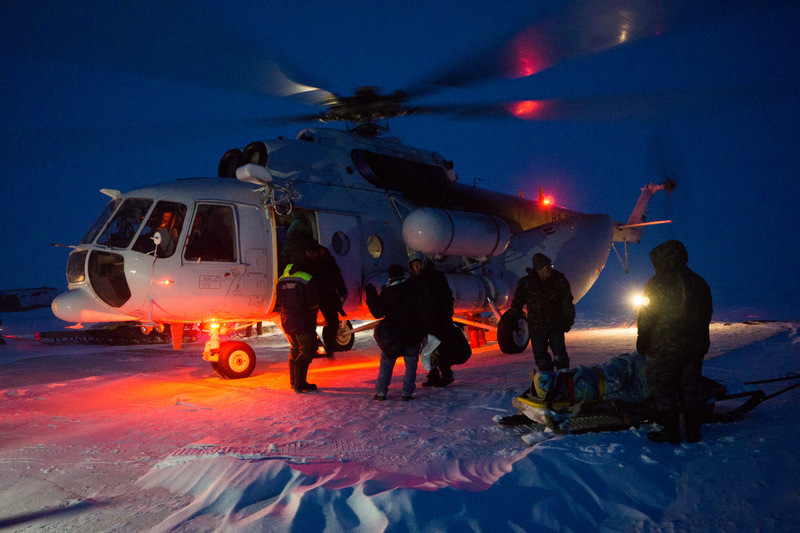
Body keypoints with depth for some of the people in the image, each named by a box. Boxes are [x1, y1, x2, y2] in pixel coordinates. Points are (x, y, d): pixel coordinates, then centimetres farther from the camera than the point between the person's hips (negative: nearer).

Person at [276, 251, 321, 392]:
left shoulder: (281, 280, 7)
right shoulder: (307, 279, -13)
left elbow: (280, 301, 14)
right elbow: (313, 303, -13)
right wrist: (313, 315, 6)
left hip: (286, 321, 7)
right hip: (303, 321, -7)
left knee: (295, 349, 21)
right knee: (307, 351, 1)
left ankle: (293, 381, 25)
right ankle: (299, 383, -5)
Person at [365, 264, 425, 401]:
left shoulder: (387, 293, -10)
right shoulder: (412, 288, -3)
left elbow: (378, 313, -8)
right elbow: (422, 307, 8)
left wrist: (371, 296, -2)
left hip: (392, 335, -1)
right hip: (413, 334, 1)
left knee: (386, 362, 12)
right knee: (411, 364, 10)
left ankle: (381, 391, 10)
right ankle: (407, 393, 4)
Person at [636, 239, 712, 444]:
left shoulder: (657, 283, -11)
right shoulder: (700, 283, 8)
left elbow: (646, 318, -10)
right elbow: (707, 314, 15)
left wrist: (642, 343, 0)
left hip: (665, 348, -6)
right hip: (695, 347, 6)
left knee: (662, 388, 5)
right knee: (691, 388, 14)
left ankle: (671, 431, 5)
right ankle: (693, 432, 18)